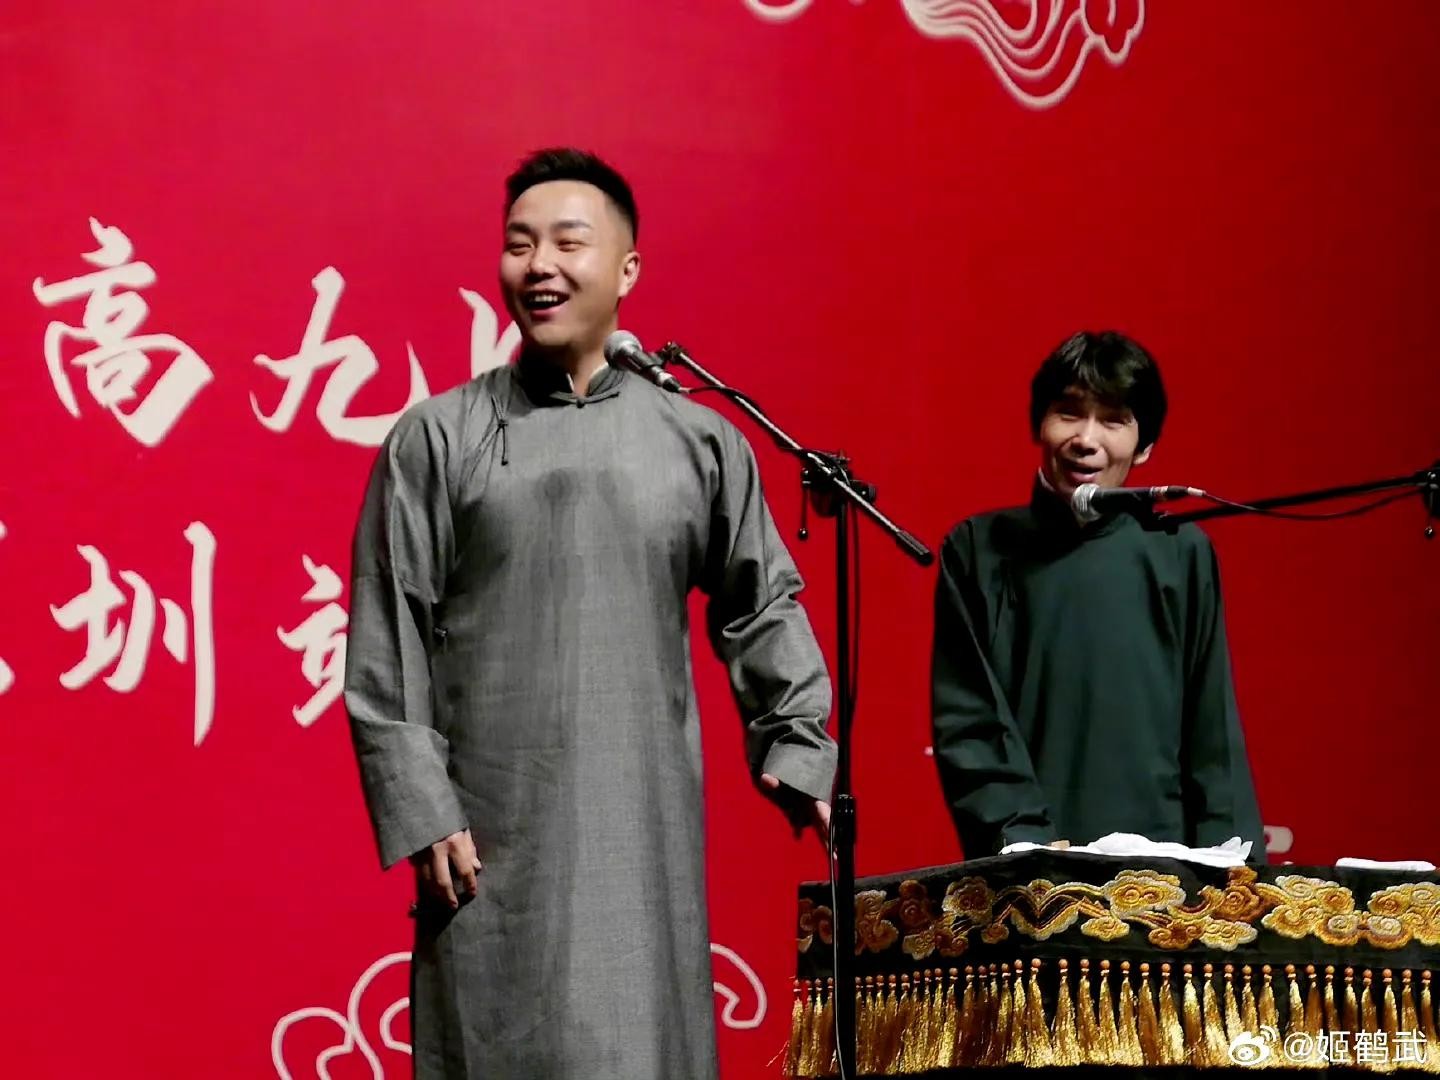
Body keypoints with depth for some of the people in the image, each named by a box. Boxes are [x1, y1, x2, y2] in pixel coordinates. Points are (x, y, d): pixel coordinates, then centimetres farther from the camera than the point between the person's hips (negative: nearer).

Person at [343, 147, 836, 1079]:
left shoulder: (701, 443, 8)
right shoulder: (438, 438, 3)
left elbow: (761, 606, 16)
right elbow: (386, 648, 1)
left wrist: (797, 746, 6)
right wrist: (420, 813, -6)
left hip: (648, 836, 2)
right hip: (495, 839, -2)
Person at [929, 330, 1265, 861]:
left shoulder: (1182, 554, 5)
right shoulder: (979, 552, 4)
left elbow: (1214, 736, 5)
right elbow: (965, 723, 0)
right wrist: (1022, 836, -13)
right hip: (1020, 874, -1)